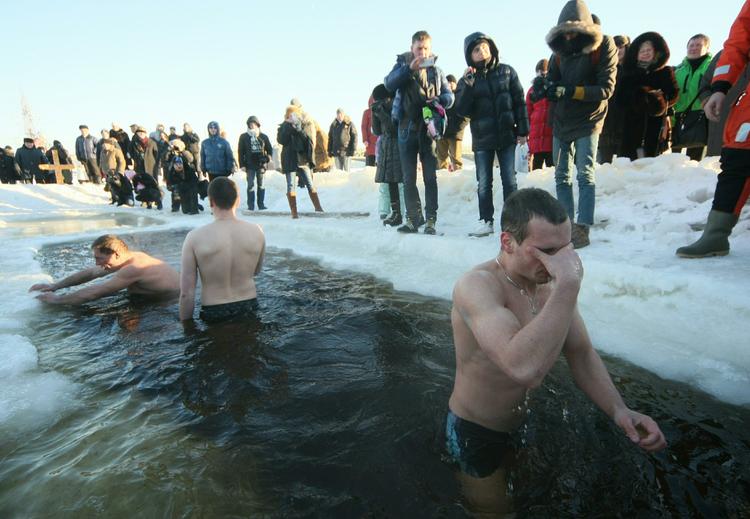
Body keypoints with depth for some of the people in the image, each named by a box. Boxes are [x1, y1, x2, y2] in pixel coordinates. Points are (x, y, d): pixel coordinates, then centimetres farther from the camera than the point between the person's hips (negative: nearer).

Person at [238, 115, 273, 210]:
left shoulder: (263, 136, 6)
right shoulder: (244, 137, 2)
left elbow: (270, 149, 11)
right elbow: (240, 152, 2)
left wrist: (268, 158, -5)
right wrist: (242, 165, -5)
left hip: (261, 164, 1)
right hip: (250, 165, -1)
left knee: (261, 184, 8)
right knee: (250, 185, -2)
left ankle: (261, 204, 14)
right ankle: (251, 205, 3)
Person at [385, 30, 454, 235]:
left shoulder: (436, 70, 10)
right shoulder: (402, 65, 7)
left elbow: (449, 96, 7)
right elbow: (389, 83, -12)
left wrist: (439, 99, -15)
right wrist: (409, 68, -25)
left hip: (429, 128, 0)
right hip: (407, 128, 0)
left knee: (430, 177, -1)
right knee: (409, 178, 3)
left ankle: (430, 220, 3)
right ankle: (413, 218, 12)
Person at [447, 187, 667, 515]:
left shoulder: (552, 282, -8)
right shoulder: (477, 285, -33)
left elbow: (581, 352, -2)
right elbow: (525, 368, -48)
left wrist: (618, 410, -18)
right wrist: (569, 285, -44)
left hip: (526, 425, 7)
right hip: (476, 436, -7)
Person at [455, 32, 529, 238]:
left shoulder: (506, 72, 3)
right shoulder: (467, 79, 3)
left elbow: (519, 102, 3)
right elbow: (461, 110, -6)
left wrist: (523, 130, -2)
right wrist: (468, 86, -19)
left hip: (507, 135, 0)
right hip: (482, 139, 1)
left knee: (509, 181, 4)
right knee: (483, 183, 4)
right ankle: (486, 221, 13)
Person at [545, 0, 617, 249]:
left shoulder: (603, 47, -6)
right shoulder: (559, 51, 9)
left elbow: (606, 88, -12)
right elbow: (551, 84, 8)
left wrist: (573, 91, -23)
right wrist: (549, 89, -16)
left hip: (588, 121, -5)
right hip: (561, 122, 6)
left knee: (585, 174, -12)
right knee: (561, 176, 5)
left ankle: (582, 229, -14)